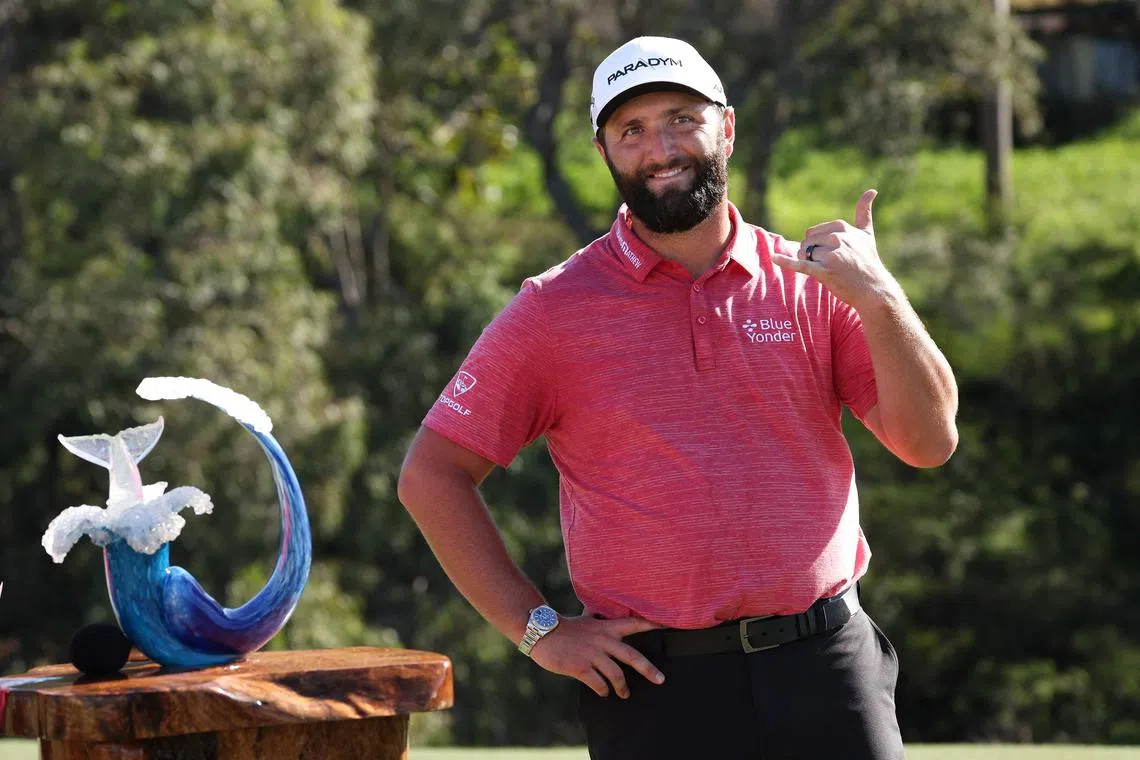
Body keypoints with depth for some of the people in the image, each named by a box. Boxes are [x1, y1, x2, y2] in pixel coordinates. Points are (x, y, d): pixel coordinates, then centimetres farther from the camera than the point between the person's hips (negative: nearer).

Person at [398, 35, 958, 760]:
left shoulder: (812, 285, 7)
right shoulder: (555, 309, 2)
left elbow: (929, 442, 0)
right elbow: (432, 475, 4)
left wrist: (880, 298, -14)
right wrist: (539, 629, -2)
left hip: (826, 670, 1)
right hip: (654, 686, -1)